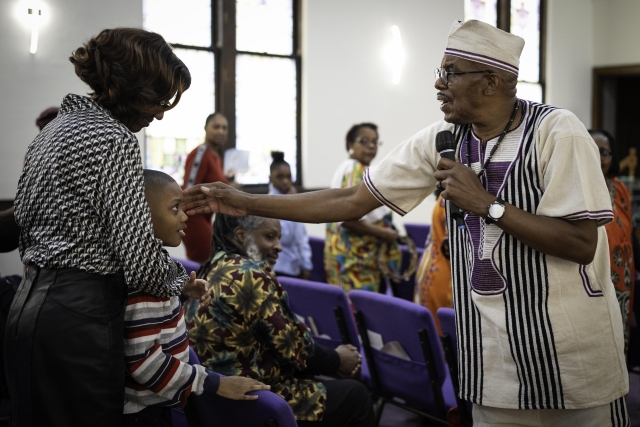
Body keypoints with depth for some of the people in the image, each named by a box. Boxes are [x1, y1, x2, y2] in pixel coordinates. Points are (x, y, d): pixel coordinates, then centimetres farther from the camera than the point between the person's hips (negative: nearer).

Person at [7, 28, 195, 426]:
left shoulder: (56, 128, 14)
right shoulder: (114, 139, -15)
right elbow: (141, 263, -18)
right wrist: (181, 276, 1)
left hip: (29, 307, 10)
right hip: (78, 319, -10)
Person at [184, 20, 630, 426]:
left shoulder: (556, 132, -14)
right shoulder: (441, 139, 0)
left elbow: (581, 244, -18)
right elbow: (350, 201, 1)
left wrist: (486, 204, -20)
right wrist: (246, 203, -1)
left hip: (573, 353, -3)